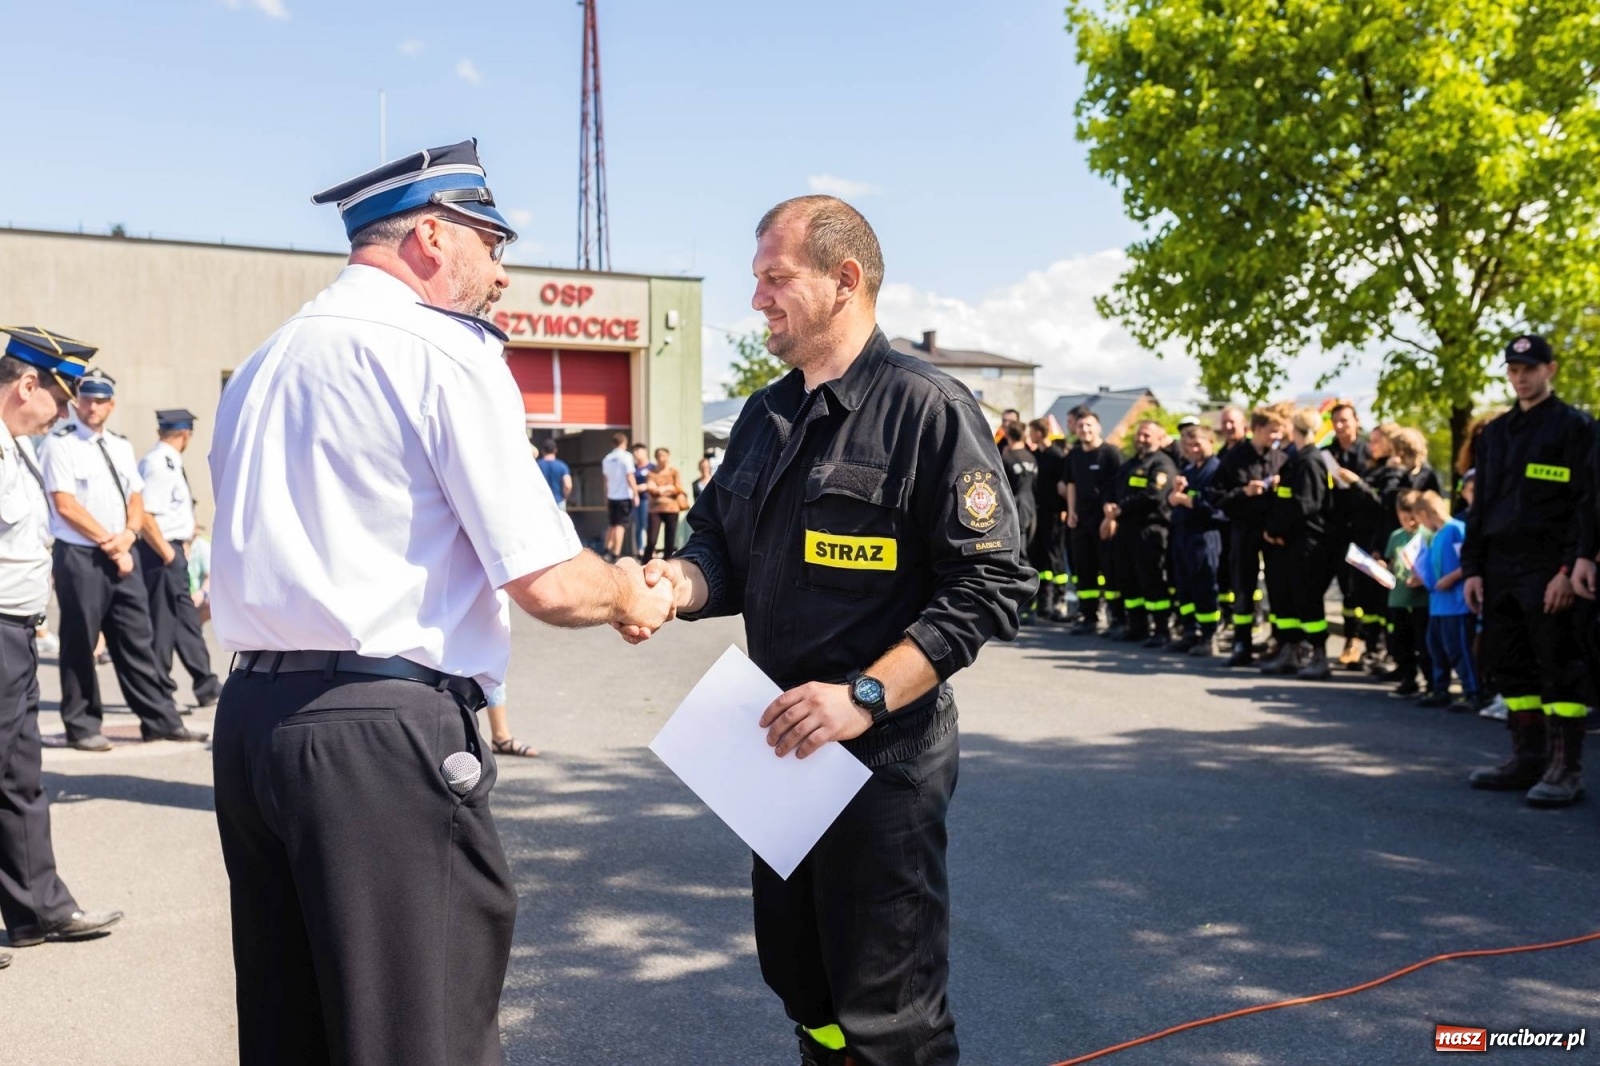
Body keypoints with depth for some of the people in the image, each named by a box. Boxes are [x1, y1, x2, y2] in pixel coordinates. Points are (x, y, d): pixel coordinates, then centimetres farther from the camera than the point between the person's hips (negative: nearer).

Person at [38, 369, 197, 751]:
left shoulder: (121, 447, 15)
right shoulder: (60, 443, -5)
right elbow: (66, 505, -12)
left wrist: (128, 535, -5)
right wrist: (109, 544, -12)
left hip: (123, 554, 6)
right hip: (79, 556, -6)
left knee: (137, 640, 8)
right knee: (80, 645, 1)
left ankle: (160, 719, 12)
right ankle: (82, 726, 10)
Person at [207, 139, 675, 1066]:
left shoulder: (263, 365, 16)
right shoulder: (446, 352, -9)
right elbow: (550, 584, -14)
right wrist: (632, 596, 5)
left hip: (251, 713, 9)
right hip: (383, 734, -8)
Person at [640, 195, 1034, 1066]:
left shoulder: (927, 409, -13)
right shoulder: (765, 417, 11)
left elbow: (988, 585, -18)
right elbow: (723, 541, 12)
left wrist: (865, 697, -25)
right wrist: (684, 582, -12)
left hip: (884, 753, -7)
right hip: (780, 745, 8)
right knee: (801, 985, 21)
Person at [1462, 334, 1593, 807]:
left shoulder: (1574, 427, -2)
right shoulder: (1495, 433, 16)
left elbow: (1586, 502, -8)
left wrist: (1569, 569, -16)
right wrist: (1472, 568, 10)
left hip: (1548, 568, -6)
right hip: (1499, 567, 6)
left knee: (1559, 666, -4)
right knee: (1508, 665, 8)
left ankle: (1565, 768, 1)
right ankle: (1527, 759, 17)